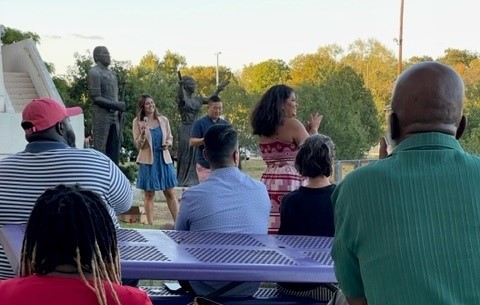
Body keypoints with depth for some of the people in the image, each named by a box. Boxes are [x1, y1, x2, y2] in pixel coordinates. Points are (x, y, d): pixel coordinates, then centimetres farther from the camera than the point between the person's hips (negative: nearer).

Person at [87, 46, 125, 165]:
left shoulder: (112, 73, 20)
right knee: (100, 150, -8)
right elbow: (96, 98, -11)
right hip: (101, 116, -8)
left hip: (115, 116, 8)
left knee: (114, 150, 7)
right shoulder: (94, 73, -5)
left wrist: (120, 111, 8)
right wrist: (116, 105, -18)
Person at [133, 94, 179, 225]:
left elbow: (170, 138, 15)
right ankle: (150, 224, 10)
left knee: (170, 193, 4)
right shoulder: (137, 122, -1)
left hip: (164, 159, 2)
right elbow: (138, 145, -2)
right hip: (148, 160, -2)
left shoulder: (163, 120, 5)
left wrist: (168, 144, -7)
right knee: (149, 194, 4)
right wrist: (143, 133, -19)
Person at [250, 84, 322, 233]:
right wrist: (314, 129, 12)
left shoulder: (263, 128, 13)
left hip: (268, 181, 7)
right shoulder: (292, 124, -9)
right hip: (291, 182, -7)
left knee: (269, 227, 7)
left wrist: (306, 131, 22)